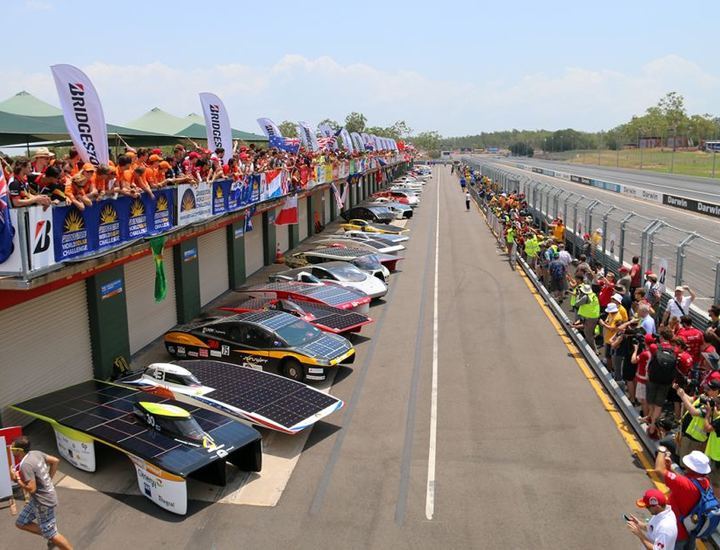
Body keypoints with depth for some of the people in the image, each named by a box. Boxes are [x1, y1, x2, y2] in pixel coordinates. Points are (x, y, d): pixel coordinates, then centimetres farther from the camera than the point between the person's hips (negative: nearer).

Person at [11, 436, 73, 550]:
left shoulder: (25, 465, -27)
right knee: (21, 523, 19)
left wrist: (17, 478, -16)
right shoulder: (35, 453, -1)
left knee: (51, 535, 2)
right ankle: (50, 537, 25)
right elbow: (55, 461, 10)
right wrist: (49, 479, 14)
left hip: (43, 502, -9)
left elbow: (31, 489, -28)